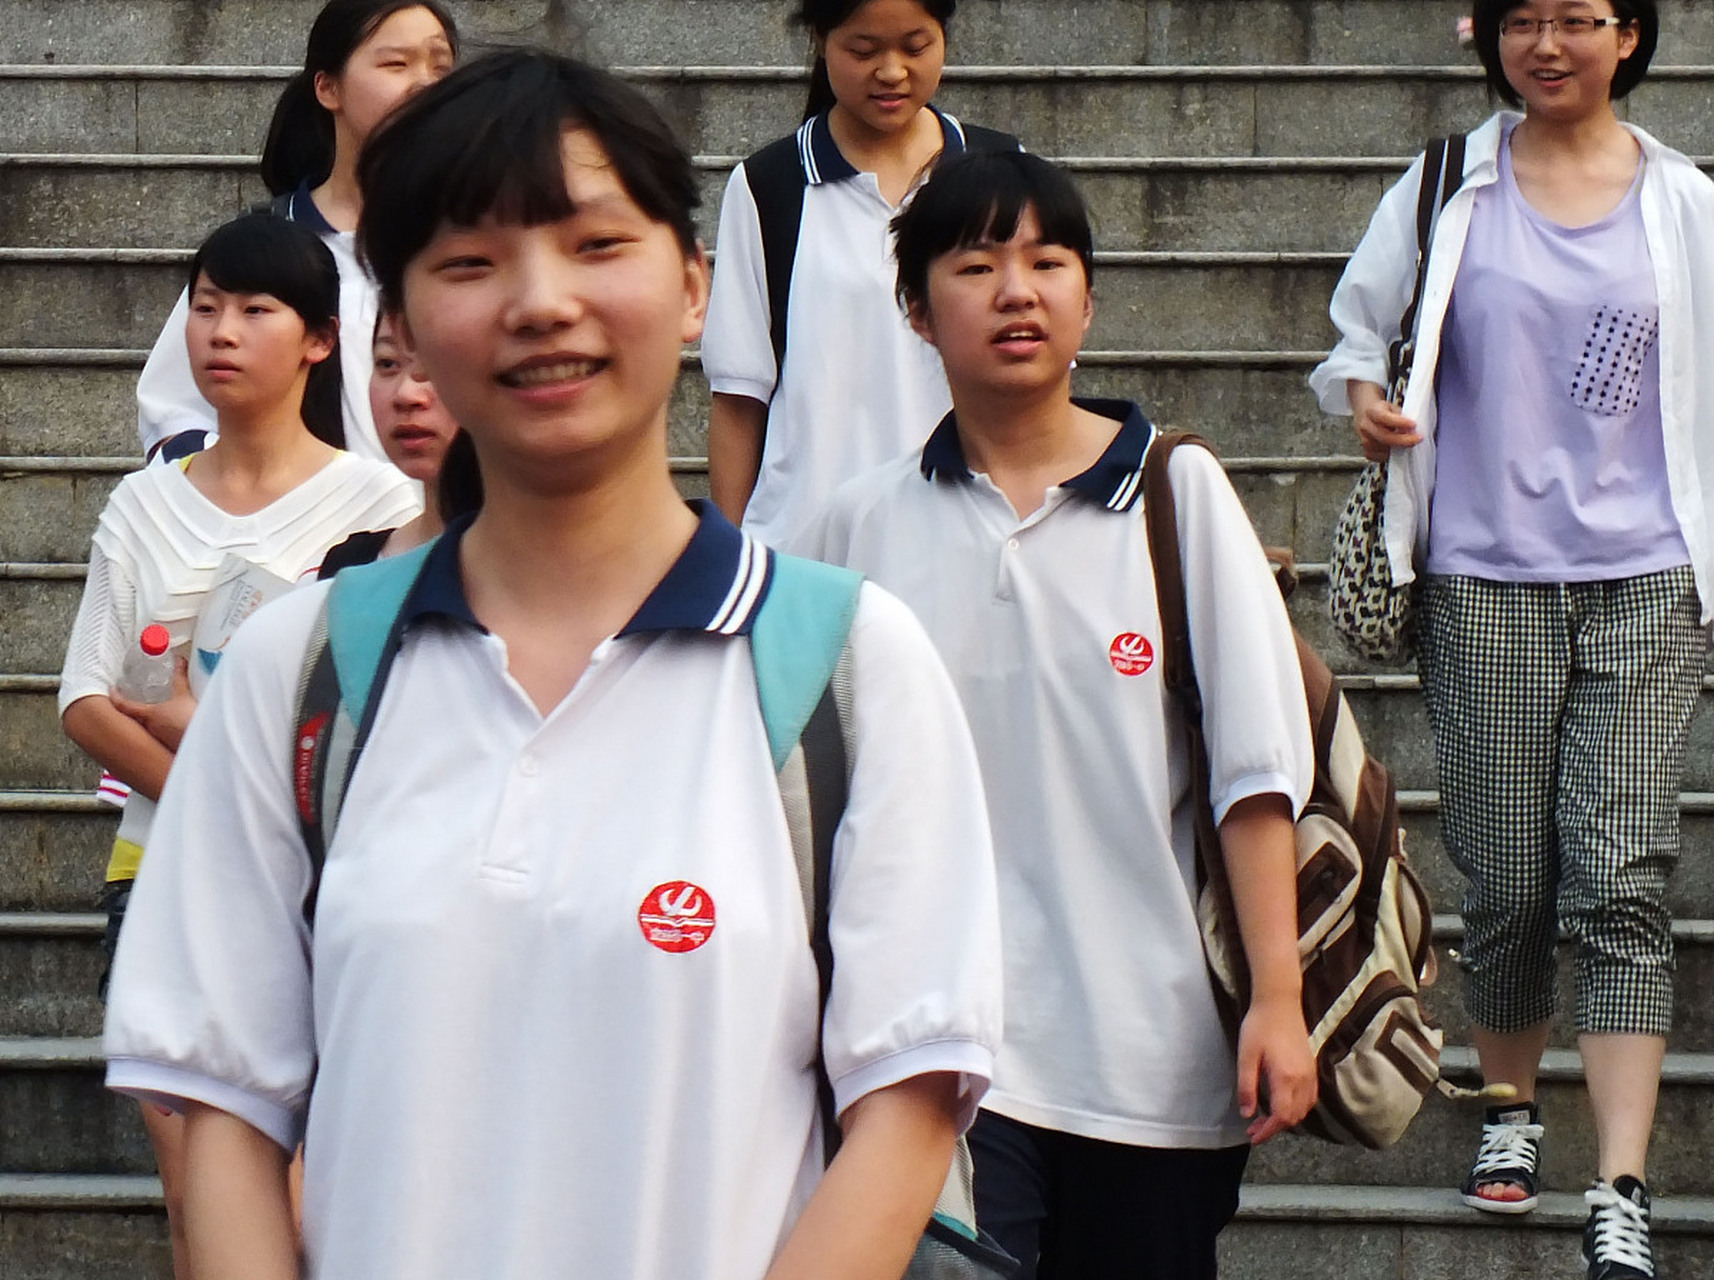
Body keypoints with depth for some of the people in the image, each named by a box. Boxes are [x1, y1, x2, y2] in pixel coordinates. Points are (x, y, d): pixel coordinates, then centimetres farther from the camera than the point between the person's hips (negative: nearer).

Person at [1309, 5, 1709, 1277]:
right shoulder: (1447, 189, 6)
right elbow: (1357, 324, 14)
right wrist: (1361, 392, -9)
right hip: (1485, 583, 0)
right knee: (1507, 879, 5)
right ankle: (1510, 1105, 30)